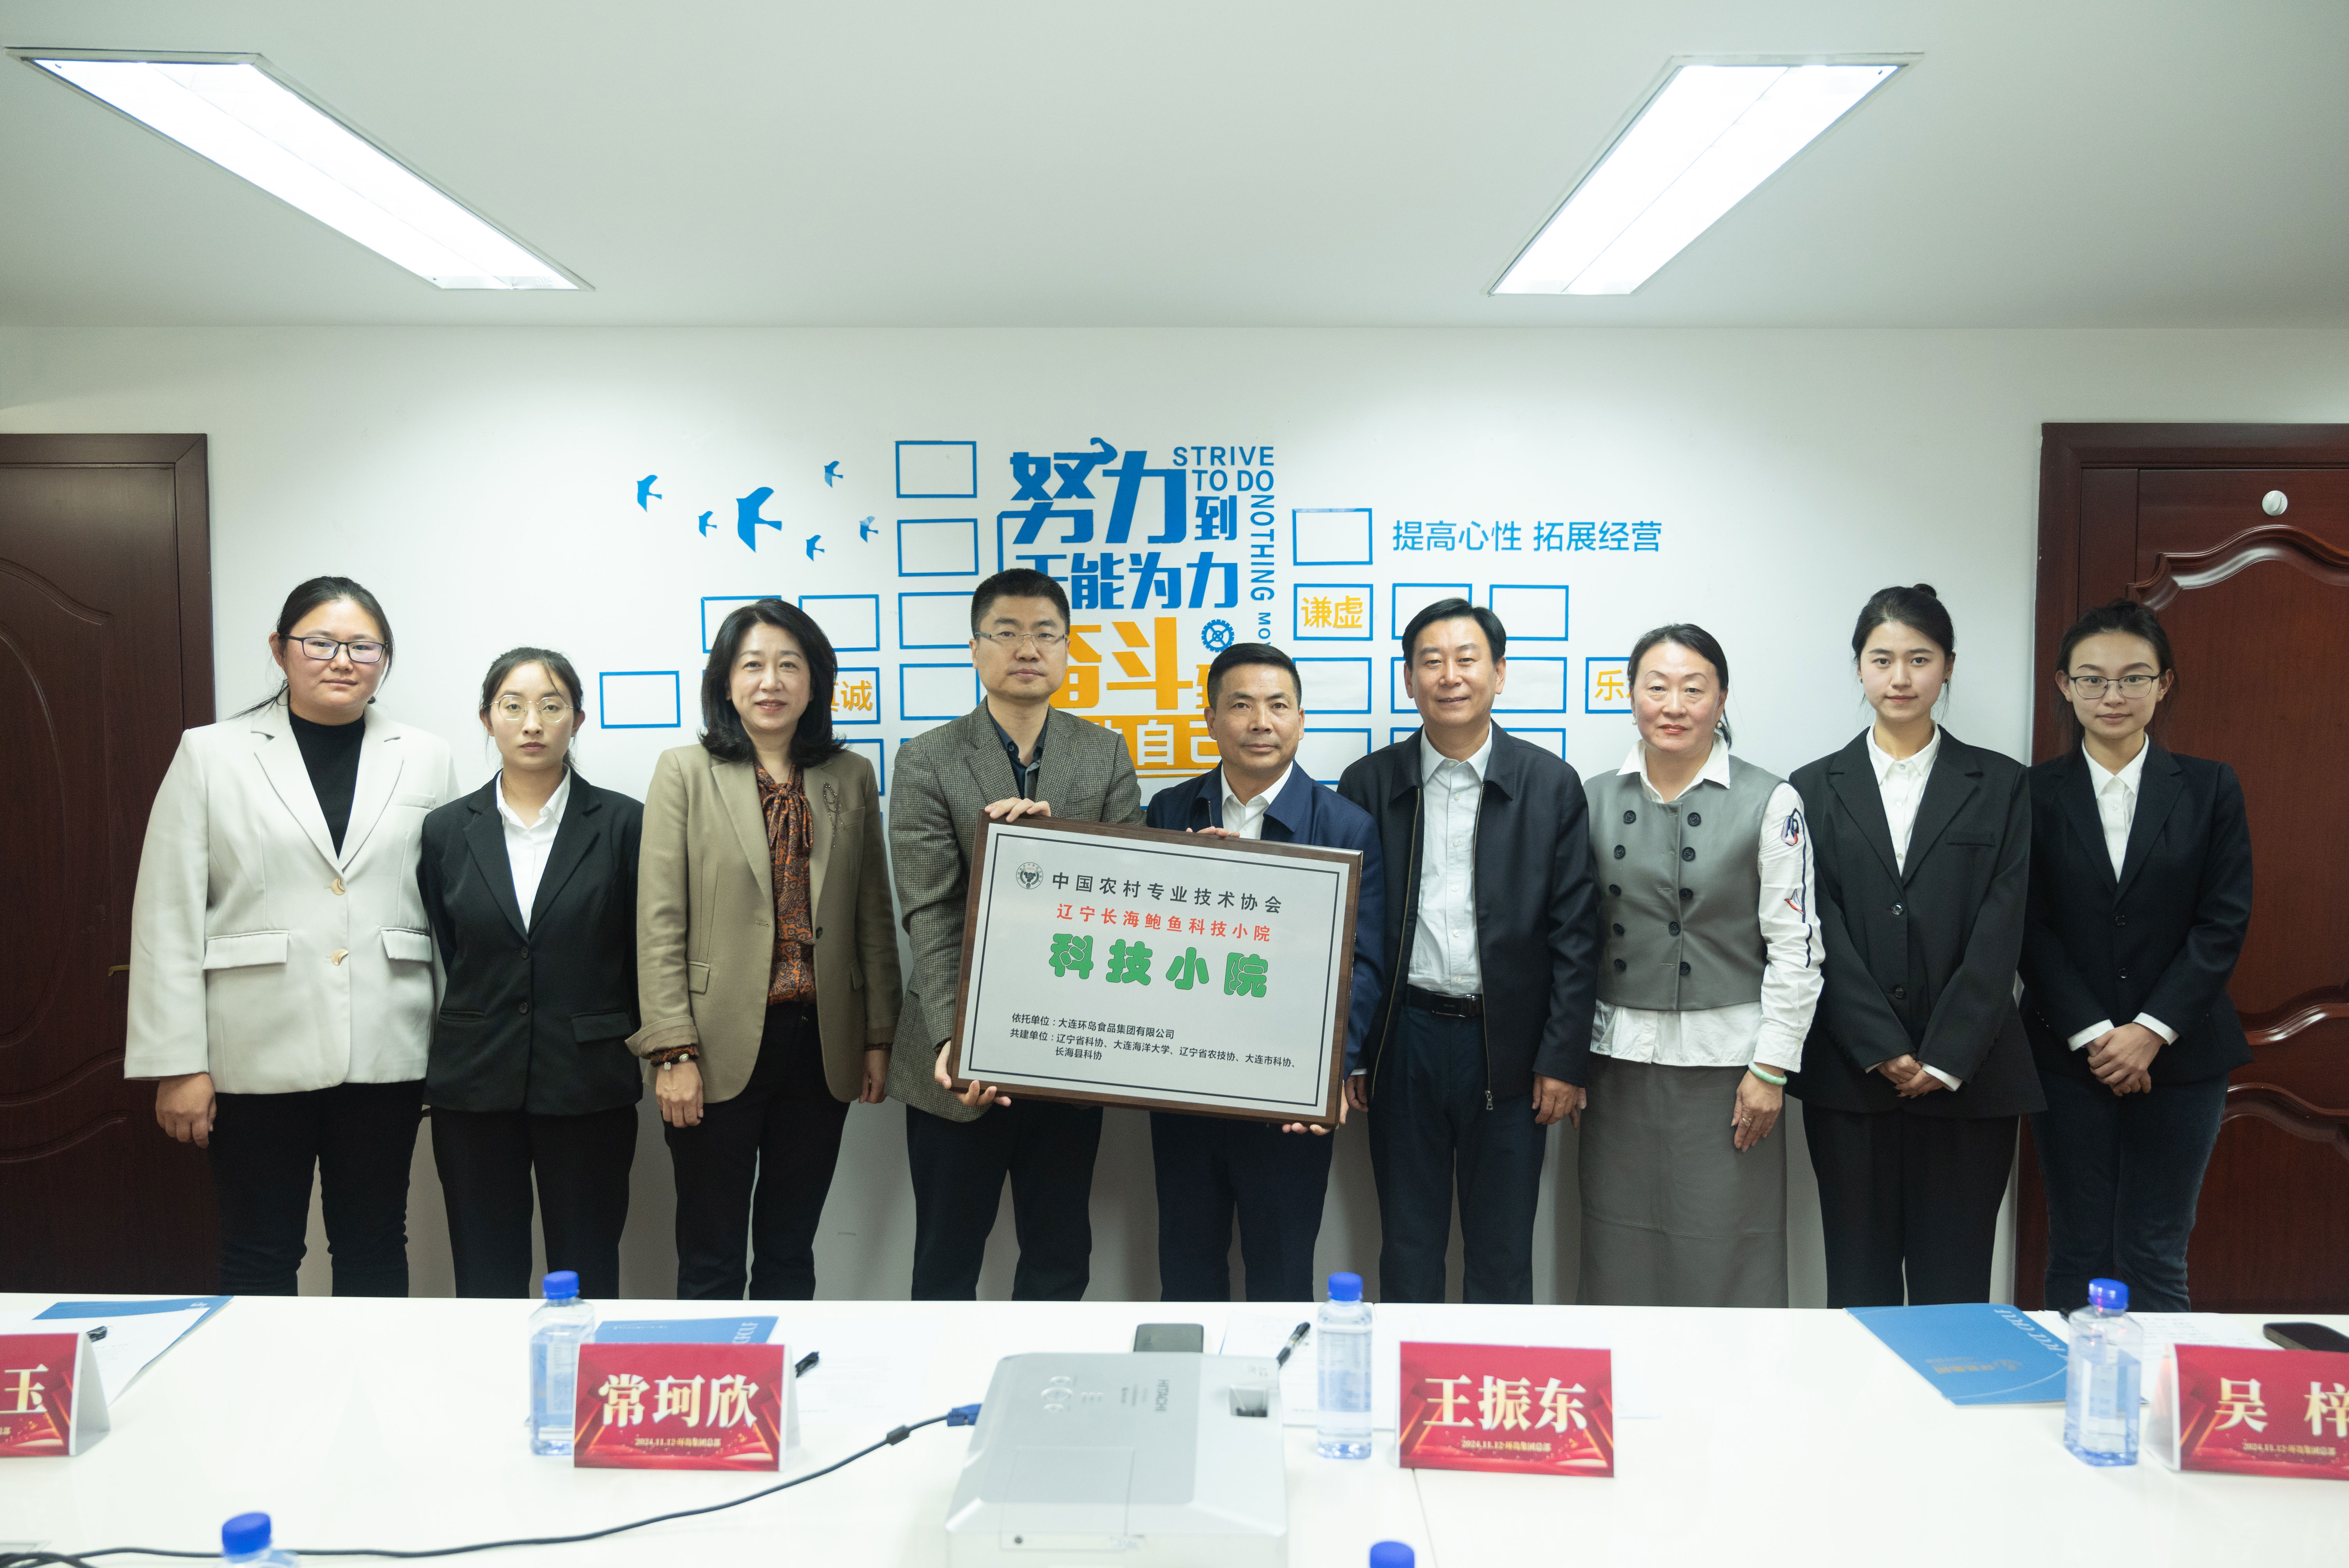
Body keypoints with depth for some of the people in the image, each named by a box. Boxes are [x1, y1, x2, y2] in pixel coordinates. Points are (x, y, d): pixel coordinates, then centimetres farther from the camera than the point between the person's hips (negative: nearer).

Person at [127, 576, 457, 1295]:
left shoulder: (426, 759, 6)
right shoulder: (210, 756, 2)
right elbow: (167, 919, -1)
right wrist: (176, 1064, -6)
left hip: (383, 1053, 1)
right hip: (256, 1056, -1)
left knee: (375, 1250, 12)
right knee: (260, 1257, 10)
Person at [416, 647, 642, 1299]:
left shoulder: (622, 823, 0)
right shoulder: (447, 829, 6)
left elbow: (645, 953, 4)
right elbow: (438, 956, 10)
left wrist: (629, 1044, 4)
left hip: (588, 1085, -2)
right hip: (475, 1083, 2)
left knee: (587, 1280, 6)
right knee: (485, 1283, 8)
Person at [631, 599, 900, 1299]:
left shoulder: (852, 777, 7)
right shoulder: (685, 773, -2)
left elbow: (873, 918, 9)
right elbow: (659, 924, -6)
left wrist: (878, 1037, 6)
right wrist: (674, 1052, -11)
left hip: (821, 1049, 3)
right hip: (721, 1050, -3)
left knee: (790, 1251, 15)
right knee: (711, 1255, 8)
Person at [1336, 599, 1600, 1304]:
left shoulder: (1551, 784, 0)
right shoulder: (1368, 784, 3)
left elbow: (1575, 932, -2)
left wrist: (1564, 1059, -6)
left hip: (1508, 1048, -1)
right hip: (1405, 1041, 1)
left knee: (1503, 1257, 11)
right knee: (1407, 1251, 12)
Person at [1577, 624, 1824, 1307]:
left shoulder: (1769, 802, -1)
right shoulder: (1595, 799, 7)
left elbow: (1795, 944, -3)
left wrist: (1770, 1068, -7)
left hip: (1725, 1058, -3)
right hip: (1620, 1057, 3)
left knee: (1725, 1263, 2)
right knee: (1621, 1257, 8)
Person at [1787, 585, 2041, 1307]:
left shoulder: (2002, 786, 7)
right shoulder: (1817, 788, 7)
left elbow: (2000, 932, -2)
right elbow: (1821, 931, -1)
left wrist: (1945, 1059, -9)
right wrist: (1884, 1052, -9)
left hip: (1967, 1077, 0)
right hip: (1849, 1077, 0)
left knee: (1954, 1286, 4)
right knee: (1859, 1284, 6)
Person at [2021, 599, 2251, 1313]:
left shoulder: (2211, 789, 4)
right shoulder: (2035, 793, 1)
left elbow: (2224, 923, -2)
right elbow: (2029, 927, -3)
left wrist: (2151, 1031, -11)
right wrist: (2092, 1034, -11)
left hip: (2180, 1056, 1)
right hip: (2069, 1057, 0)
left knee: (2155, 1256, 4)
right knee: (2078, 1253, 7)